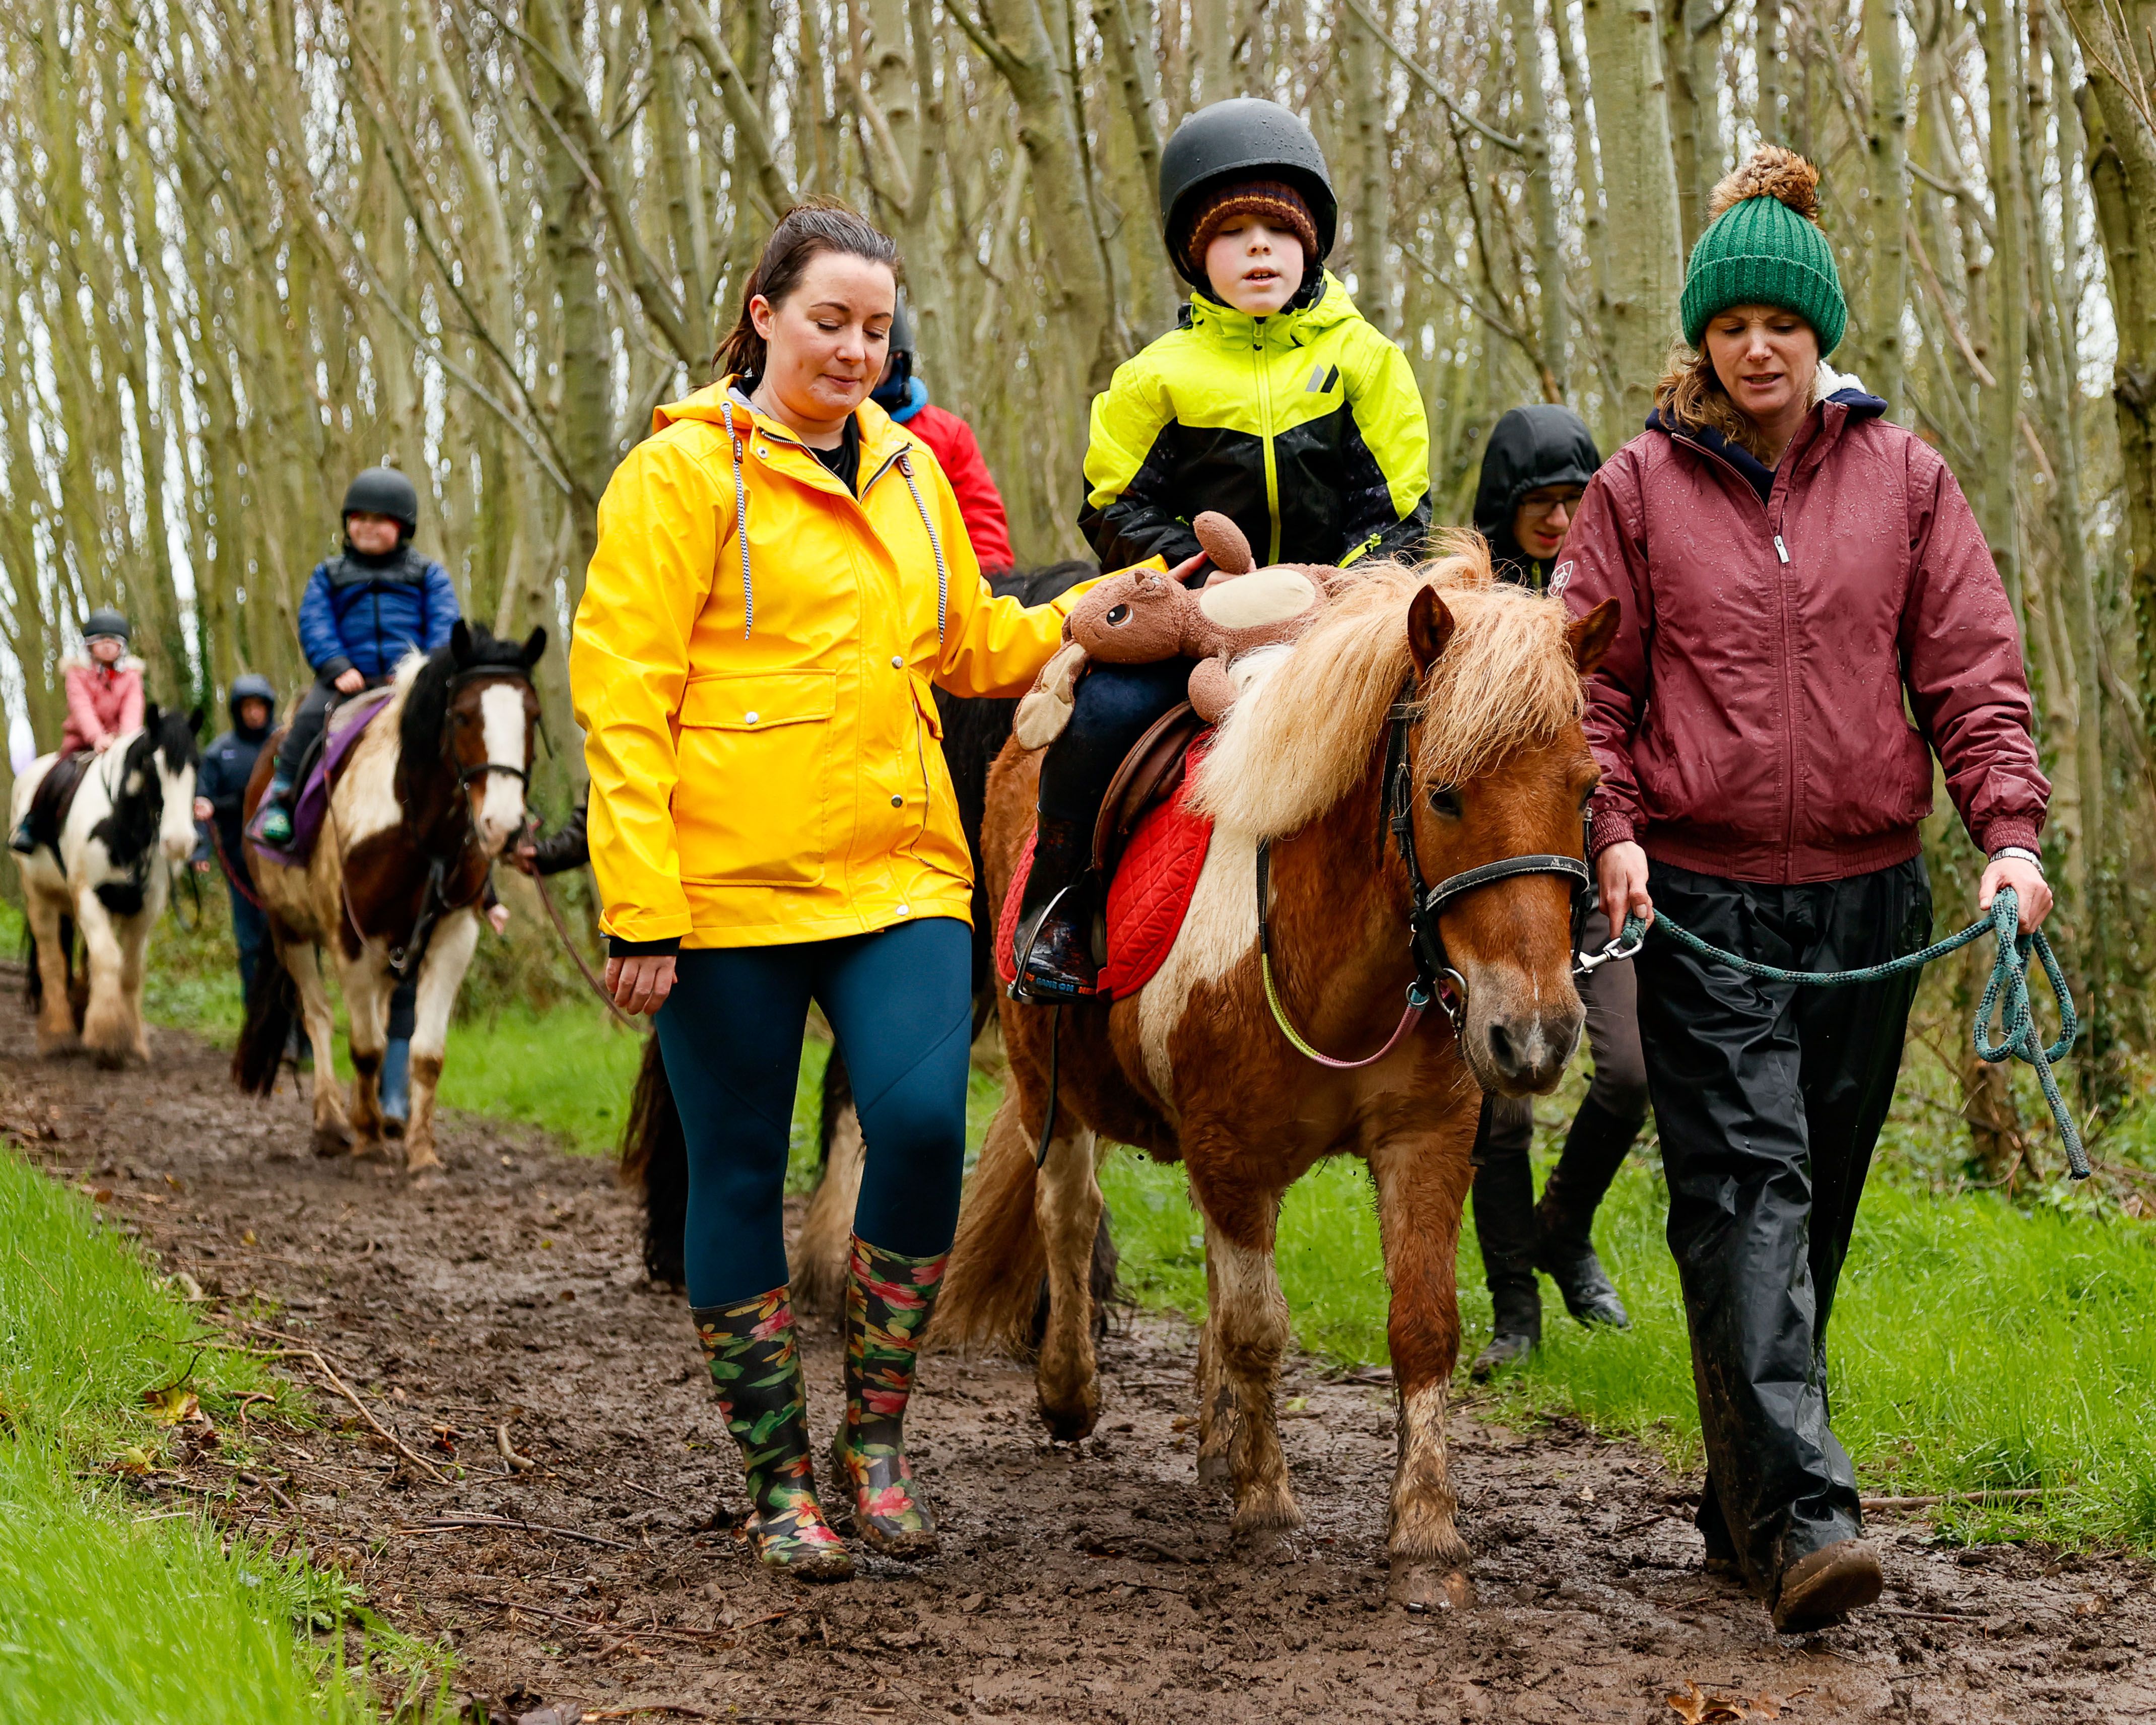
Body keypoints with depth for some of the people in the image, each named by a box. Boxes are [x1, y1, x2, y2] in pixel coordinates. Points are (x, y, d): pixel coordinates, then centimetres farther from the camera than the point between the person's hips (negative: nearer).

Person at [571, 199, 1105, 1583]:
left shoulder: (910, 470, 14)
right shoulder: (683, 473, -4)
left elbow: (973, 647, 26)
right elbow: (621, 695, -8)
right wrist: (640, 909, -15)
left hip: (897, 872, 4)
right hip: (728, 889, -4)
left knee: (925, 1122, -13)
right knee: (741, 1170, 3)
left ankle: (876, 1434, 6)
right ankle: (780, 1478, 16)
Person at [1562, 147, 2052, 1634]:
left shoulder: (1904, 479, 8)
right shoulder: (1639, 488, 4)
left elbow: (1972, 667, 5)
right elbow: (1592, 681, 5)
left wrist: (2011, 830, -9)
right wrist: (1611, 828, -11)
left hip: (1868, 891, 3)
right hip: (1697, 892, -3)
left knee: (1821, 1196, 8)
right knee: (1745, 1185, -14)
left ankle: (1746, 1495, 22)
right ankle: (1803, 1512, -21)